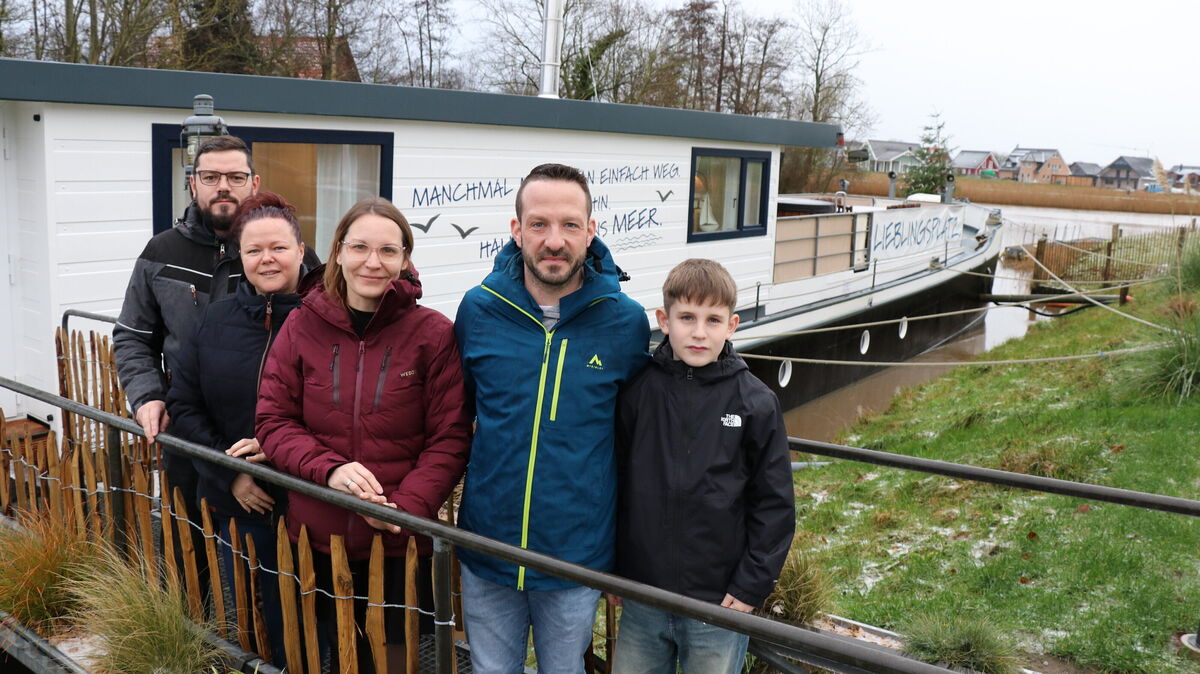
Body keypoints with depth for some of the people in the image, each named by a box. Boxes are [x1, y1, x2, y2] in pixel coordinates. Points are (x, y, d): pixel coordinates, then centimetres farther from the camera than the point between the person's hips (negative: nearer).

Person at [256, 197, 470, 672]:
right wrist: (329, 468, -17)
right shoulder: (303, 325, -2)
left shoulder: (434, 334, -8)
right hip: (316, 540, 2)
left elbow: (449, 439, -7)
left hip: (400, 544, -2)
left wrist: (407, 507, -20)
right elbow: (273, 422, 0)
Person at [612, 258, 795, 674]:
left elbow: (774, 505, -4)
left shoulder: (756, 403, -8)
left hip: (719, 606, -1)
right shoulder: (636, 392, -5)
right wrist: (610, 572, 5)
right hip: (641, 600, 2)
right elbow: (614, 483, 4)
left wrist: (750, 588, -6)